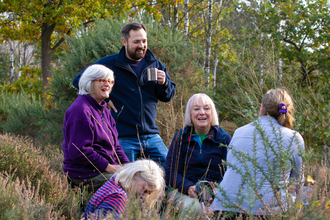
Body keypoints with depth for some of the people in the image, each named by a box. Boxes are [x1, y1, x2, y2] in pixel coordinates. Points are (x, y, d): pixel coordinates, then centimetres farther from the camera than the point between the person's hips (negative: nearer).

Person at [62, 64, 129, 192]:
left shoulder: (104, 111, 20)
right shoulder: (80, 110, -14)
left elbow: (114, 146, 21)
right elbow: (79, 151, -21)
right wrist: (108, 167, -19)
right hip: (86, 175, -10)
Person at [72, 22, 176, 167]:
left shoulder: (155, 65, 12)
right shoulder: (110, 64, 0)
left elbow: (168, 96, 15)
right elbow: (78, 80, 2)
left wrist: (164, 83, -8)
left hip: (152, 137, 4)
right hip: (123, 138, -4)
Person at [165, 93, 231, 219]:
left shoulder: (224, 138, 8)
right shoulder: (181, 137, 9)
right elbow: (170, 171, 3)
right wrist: (188, 187, -18)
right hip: (183, 191, 1)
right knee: (193, 206, -35)